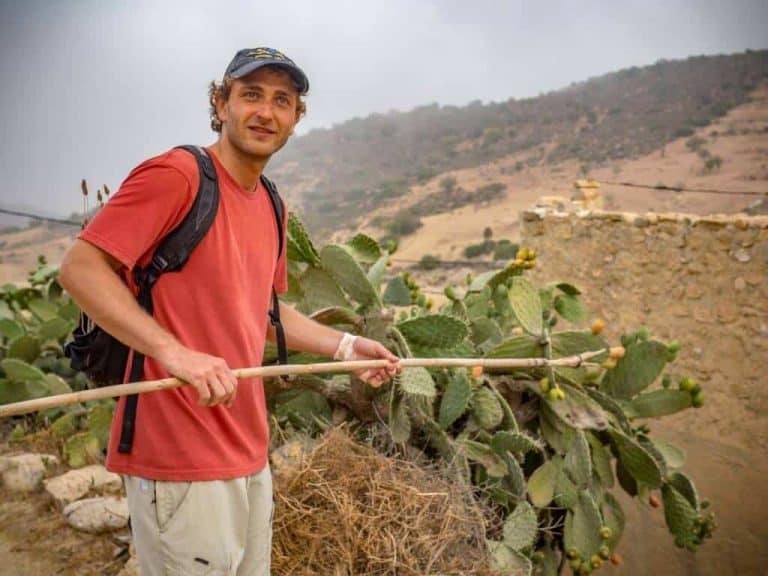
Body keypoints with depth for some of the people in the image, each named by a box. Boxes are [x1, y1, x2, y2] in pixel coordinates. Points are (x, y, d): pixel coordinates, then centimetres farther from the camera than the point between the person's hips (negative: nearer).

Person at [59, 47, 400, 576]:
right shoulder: (176, 174, -12)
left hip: (250, 453, 8)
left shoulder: (270, 208, 13)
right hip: (180, 457, -8)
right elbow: (80, 267, -18)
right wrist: (172, 350, -29)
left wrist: (345, 346, 14)